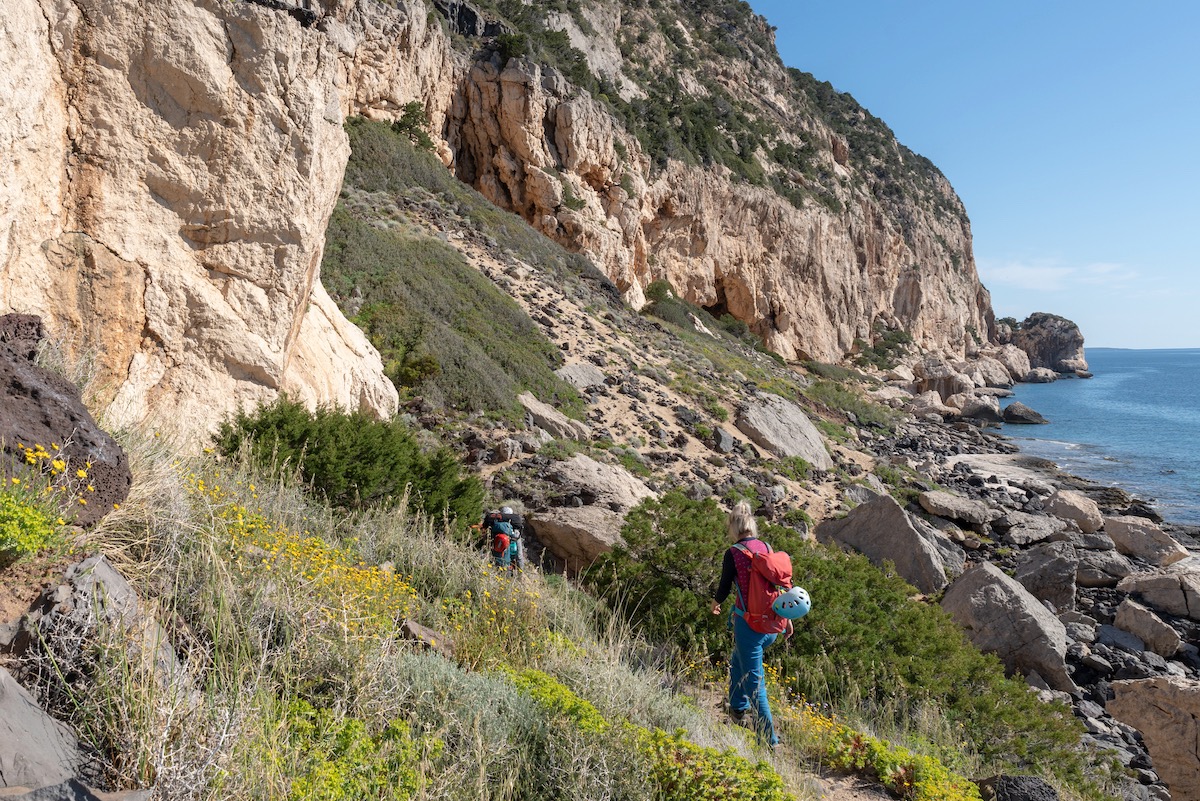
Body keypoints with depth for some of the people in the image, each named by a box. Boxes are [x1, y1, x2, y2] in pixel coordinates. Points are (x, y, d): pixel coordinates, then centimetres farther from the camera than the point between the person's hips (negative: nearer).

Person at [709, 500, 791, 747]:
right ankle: (738, 707, 43)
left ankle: (769, 738, 8)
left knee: (754, 680, 4)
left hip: (748, 623, -6)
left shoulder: (733, 553, -13)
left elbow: (724, 588, -6)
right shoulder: (766, 547, 3)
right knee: (737, 659, 29)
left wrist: (715, 603, 17)